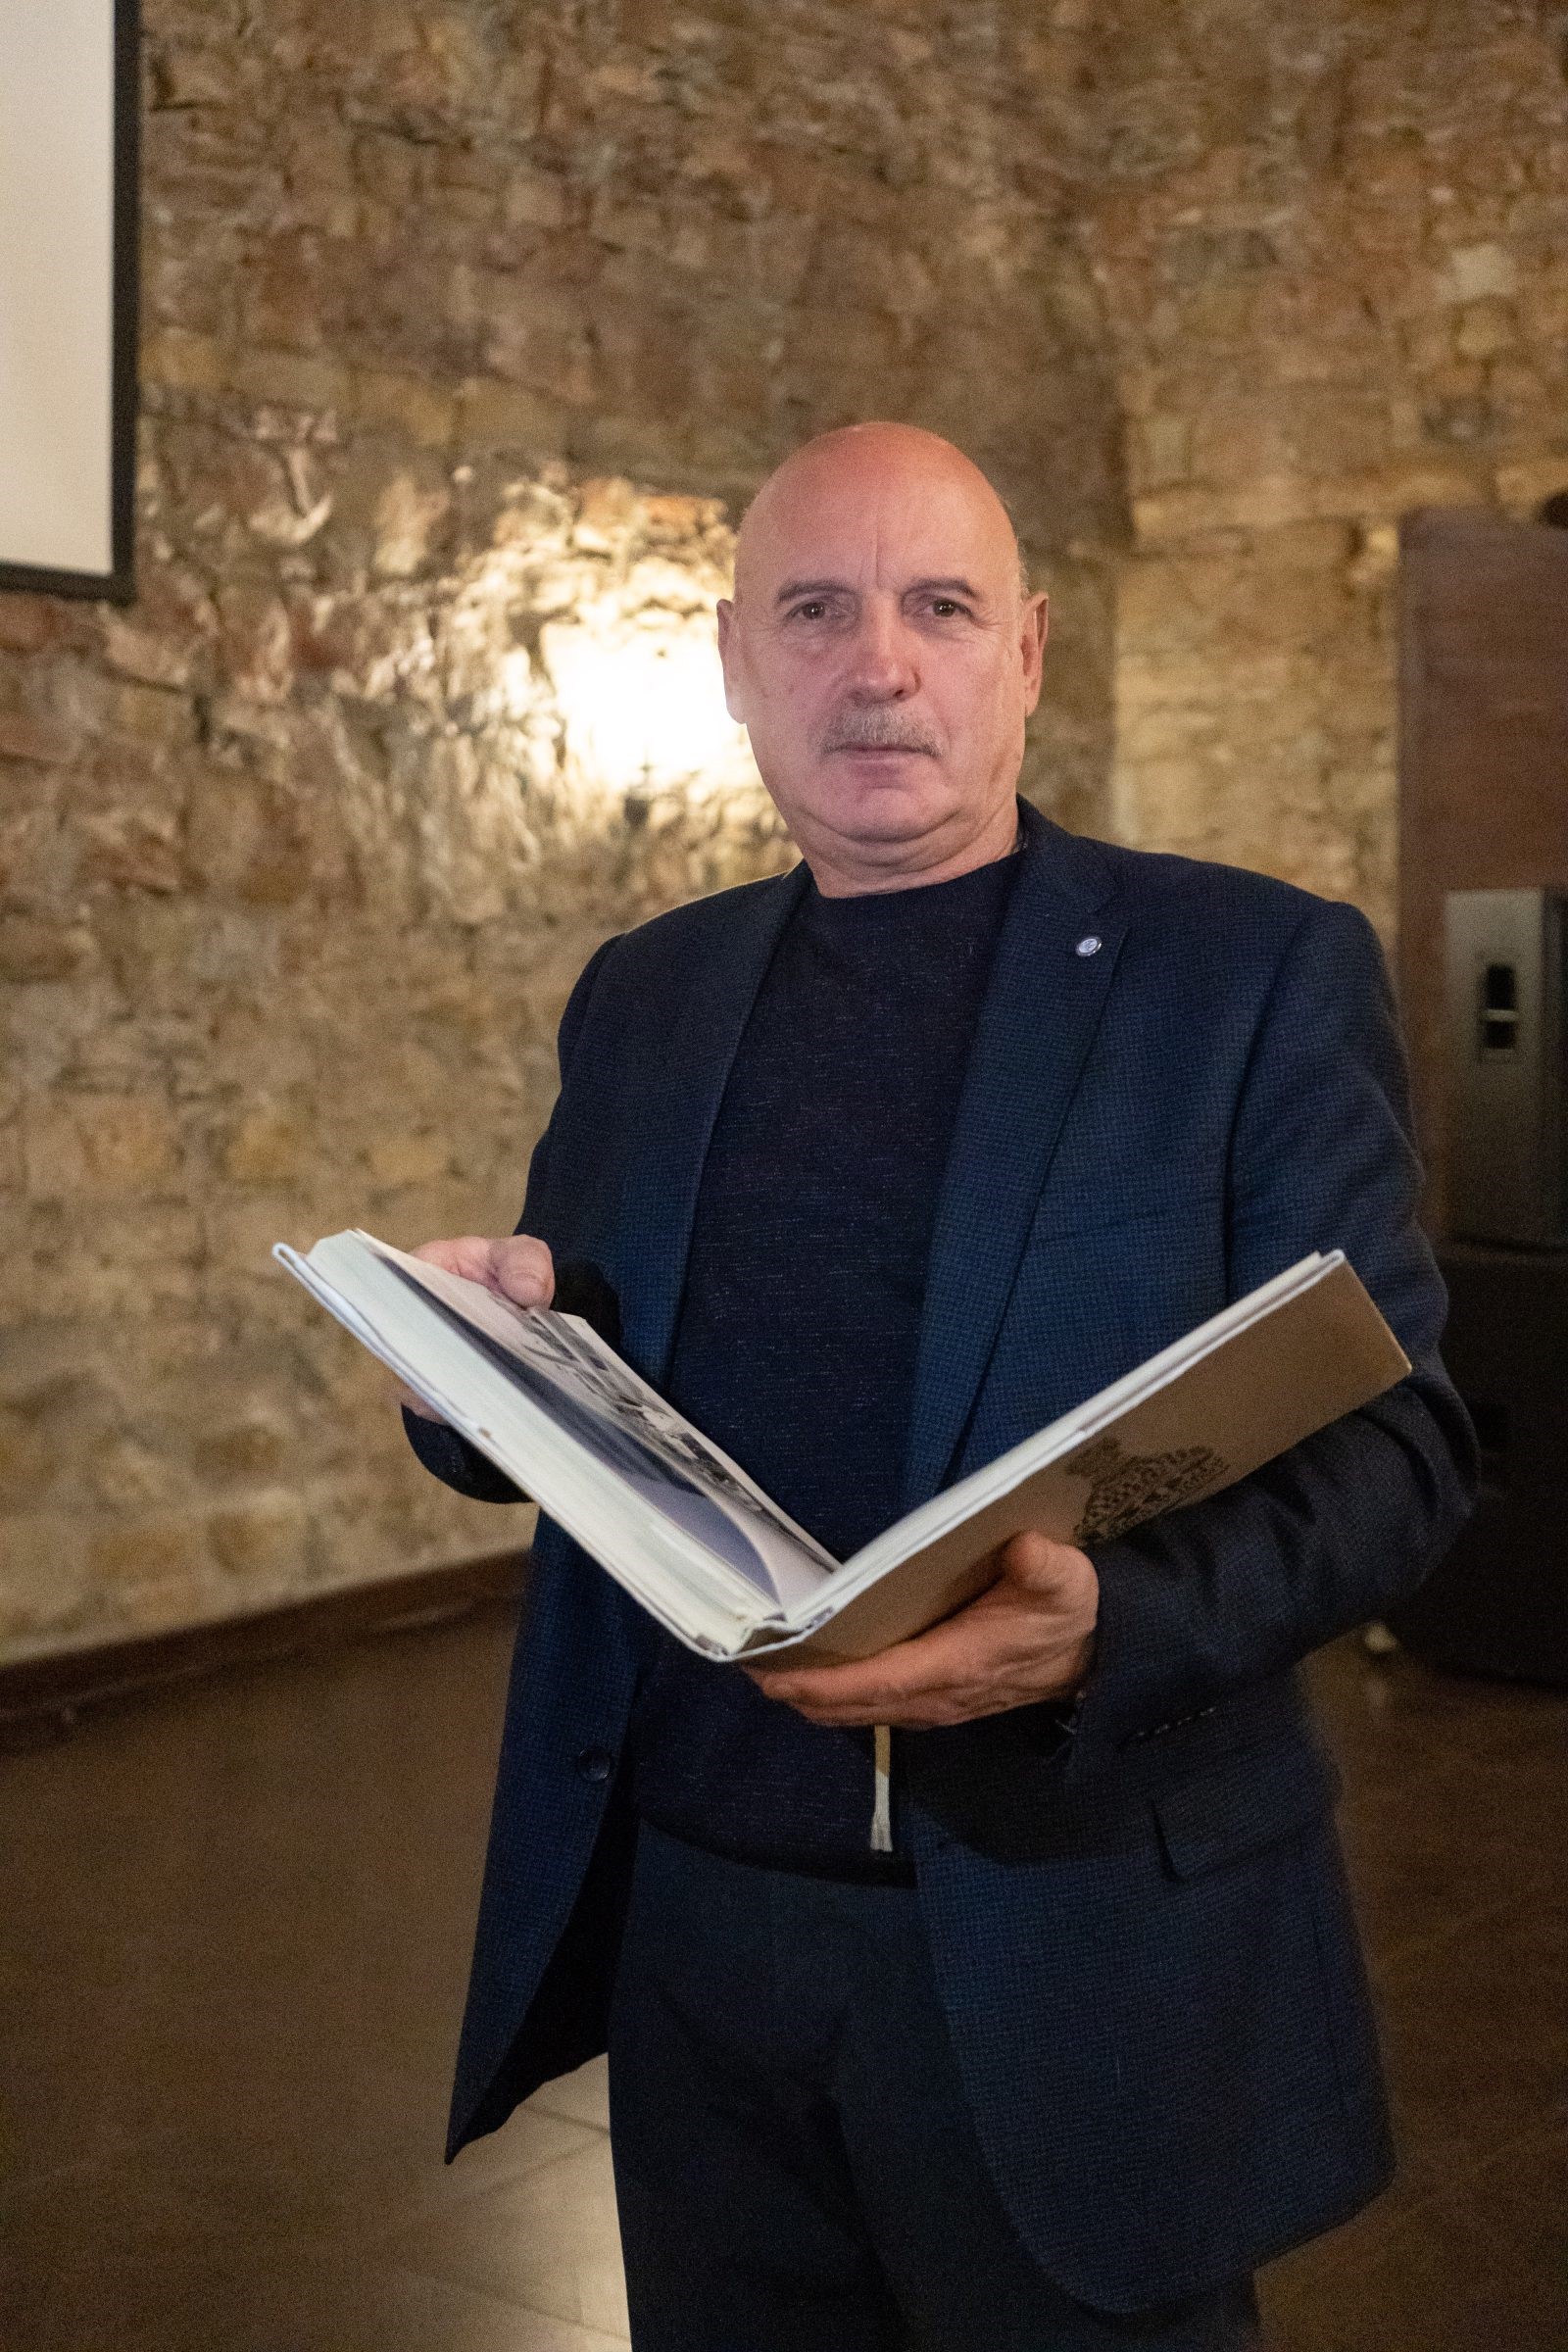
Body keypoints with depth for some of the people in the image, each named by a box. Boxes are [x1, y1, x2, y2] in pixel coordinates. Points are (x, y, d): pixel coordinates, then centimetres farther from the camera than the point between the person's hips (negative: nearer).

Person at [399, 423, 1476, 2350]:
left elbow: (1393, 1432, -8)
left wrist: (1111, 1627, -27)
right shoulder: (641, 995, 9)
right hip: (690, 1919, 4)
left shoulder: (1258, 973, -5)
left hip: (1075, 1939, -4)